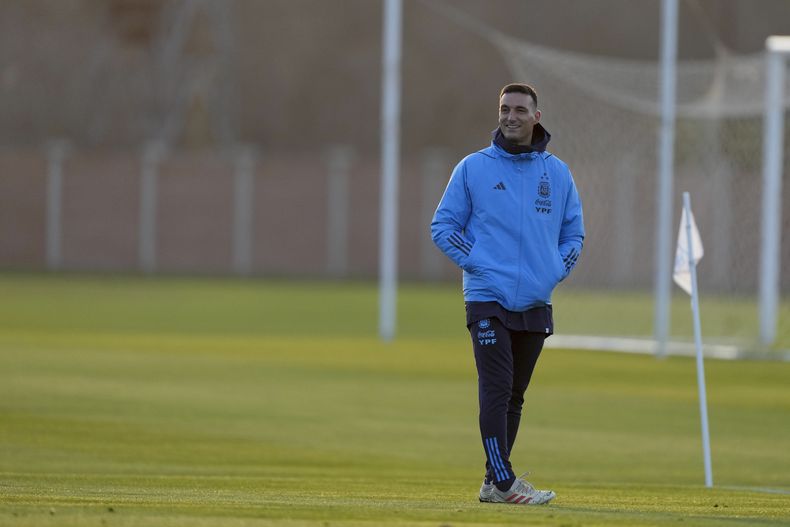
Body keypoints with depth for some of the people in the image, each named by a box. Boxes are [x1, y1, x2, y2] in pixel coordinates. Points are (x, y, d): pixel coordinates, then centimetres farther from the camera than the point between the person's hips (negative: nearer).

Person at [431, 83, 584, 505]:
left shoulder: (557, 173, 10)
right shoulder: (473, 168, 2)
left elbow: (574, 233, 18)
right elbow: (443, 227, 5)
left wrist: (557, 271, 2)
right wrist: (475, 263, -7)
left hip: (536, 304, 4)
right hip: (487, 300, -4)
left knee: (514, 396, 8)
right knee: (496, 390, -14)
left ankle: (493, 483, 14)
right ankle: (504, 482, -18)